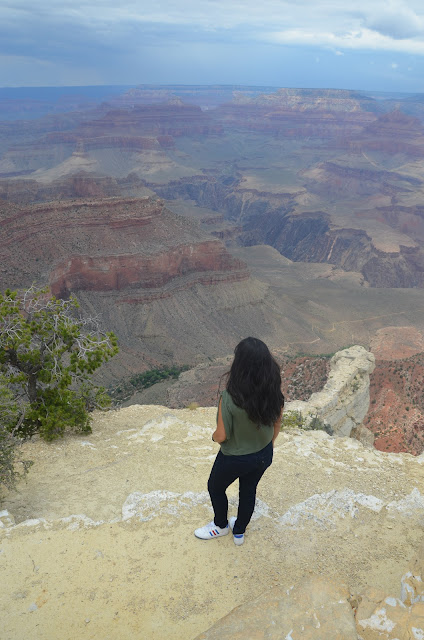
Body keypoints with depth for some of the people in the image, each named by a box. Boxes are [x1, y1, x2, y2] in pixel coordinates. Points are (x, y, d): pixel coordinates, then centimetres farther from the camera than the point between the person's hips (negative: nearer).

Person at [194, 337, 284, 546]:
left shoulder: (229, 399, -36)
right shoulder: (274, 393, -19)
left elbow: (221, 436, -24)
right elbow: (276, 424, -3)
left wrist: (214, 436, 0)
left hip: (235, 459, -4)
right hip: (263, 455, 5)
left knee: (215, 487, 27)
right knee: (248, 490, 29)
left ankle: (221, 525, 52)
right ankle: (239, 532, 52)